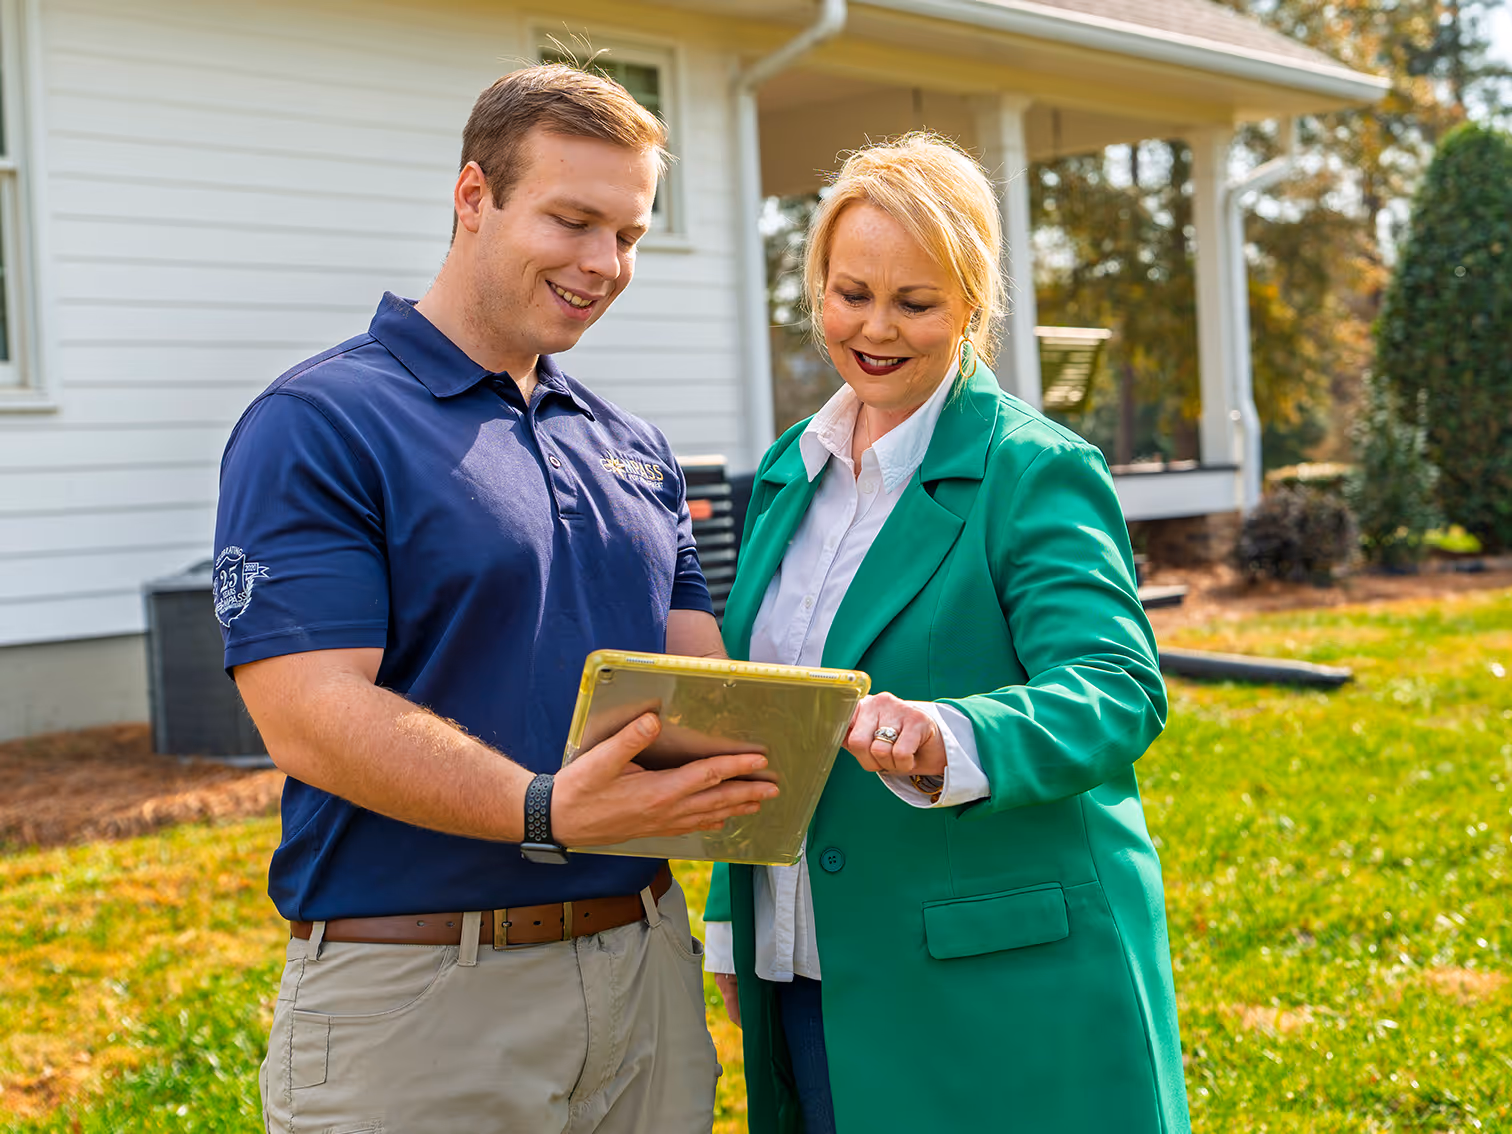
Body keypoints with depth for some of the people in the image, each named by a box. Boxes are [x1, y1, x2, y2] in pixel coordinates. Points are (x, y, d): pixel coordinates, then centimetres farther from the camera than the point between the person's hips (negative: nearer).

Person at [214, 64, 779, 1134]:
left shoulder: (633, 448, 14)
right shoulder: (316, 425, -8)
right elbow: (310, 719, -18)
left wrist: (751, 745, -14)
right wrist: (545, 811, -32)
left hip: (646, 959, 6)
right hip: (416, 991, -6)